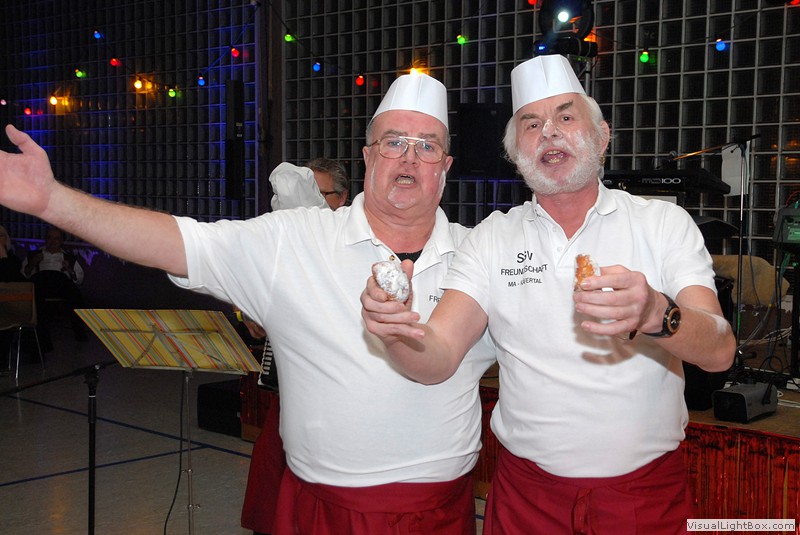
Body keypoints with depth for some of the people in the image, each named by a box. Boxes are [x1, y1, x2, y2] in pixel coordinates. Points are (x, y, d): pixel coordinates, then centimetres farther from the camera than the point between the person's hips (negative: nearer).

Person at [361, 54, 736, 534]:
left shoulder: (664, 223, -4)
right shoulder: (492, 239, 0)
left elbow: (720, 352, -17)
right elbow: (438, 360, -12)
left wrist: (655, 315, -37)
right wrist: (399, 330, -34)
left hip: (647, 490, -1)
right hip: (528, 491, 1)